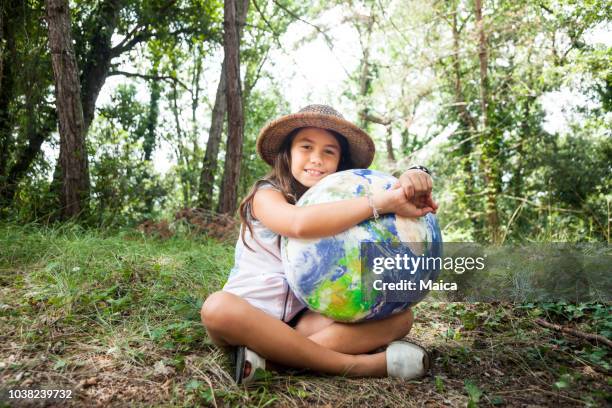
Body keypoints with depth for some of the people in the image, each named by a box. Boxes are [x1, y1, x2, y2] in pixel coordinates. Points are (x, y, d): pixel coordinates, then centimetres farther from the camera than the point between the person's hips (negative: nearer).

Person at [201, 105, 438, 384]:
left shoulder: (339, 201, 7)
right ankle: (352, 364, -30)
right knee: (218, 307, -37)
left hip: (303, 319, 4)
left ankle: (267, 356, -28)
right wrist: (385, 202, -34)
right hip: (249, 317, -4)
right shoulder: (267, 194, -8)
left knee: (399, 316, -15)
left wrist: (415, 178, -27)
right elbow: (300, 223, -33)